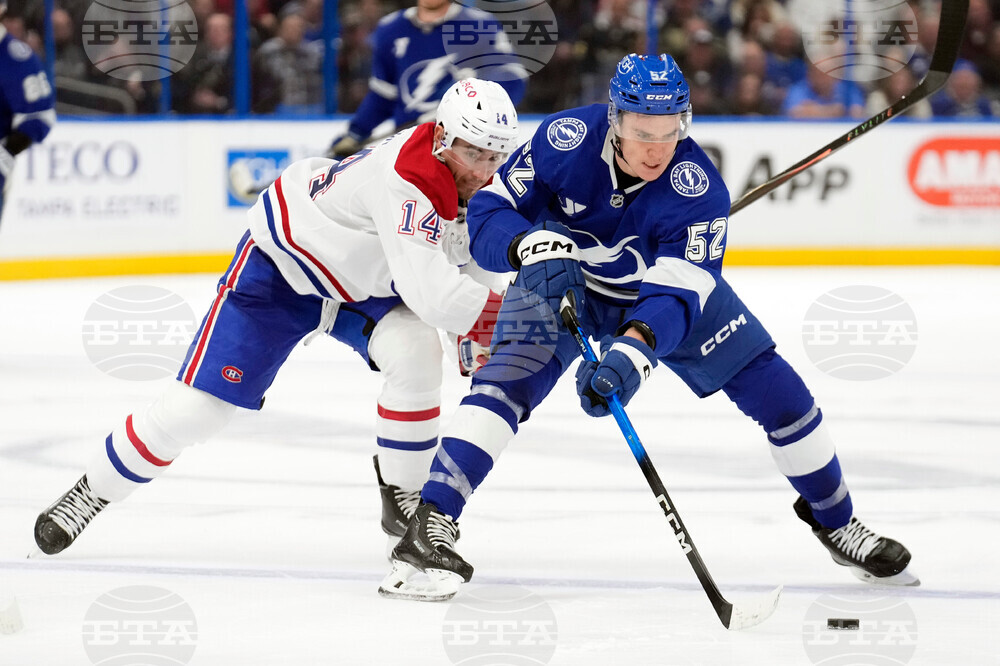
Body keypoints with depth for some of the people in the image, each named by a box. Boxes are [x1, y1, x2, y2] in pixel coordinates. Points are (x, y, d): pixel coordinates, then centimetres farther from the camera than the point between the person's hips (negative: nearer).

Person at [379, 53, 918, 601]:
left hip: (665, 290, 1)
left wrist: (631, 354, -59)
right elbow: (489, 212, -24)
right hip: (559, 285, -1)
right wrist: (533, 247, -46)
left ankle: (835, 522, 19)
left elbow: (675, 294, -40)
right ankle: (430, 526, -27)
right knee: (507, 381, -27)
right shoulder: (567, 139, -31)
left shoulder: (698, 188, -33)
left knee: (776, 390, -3)